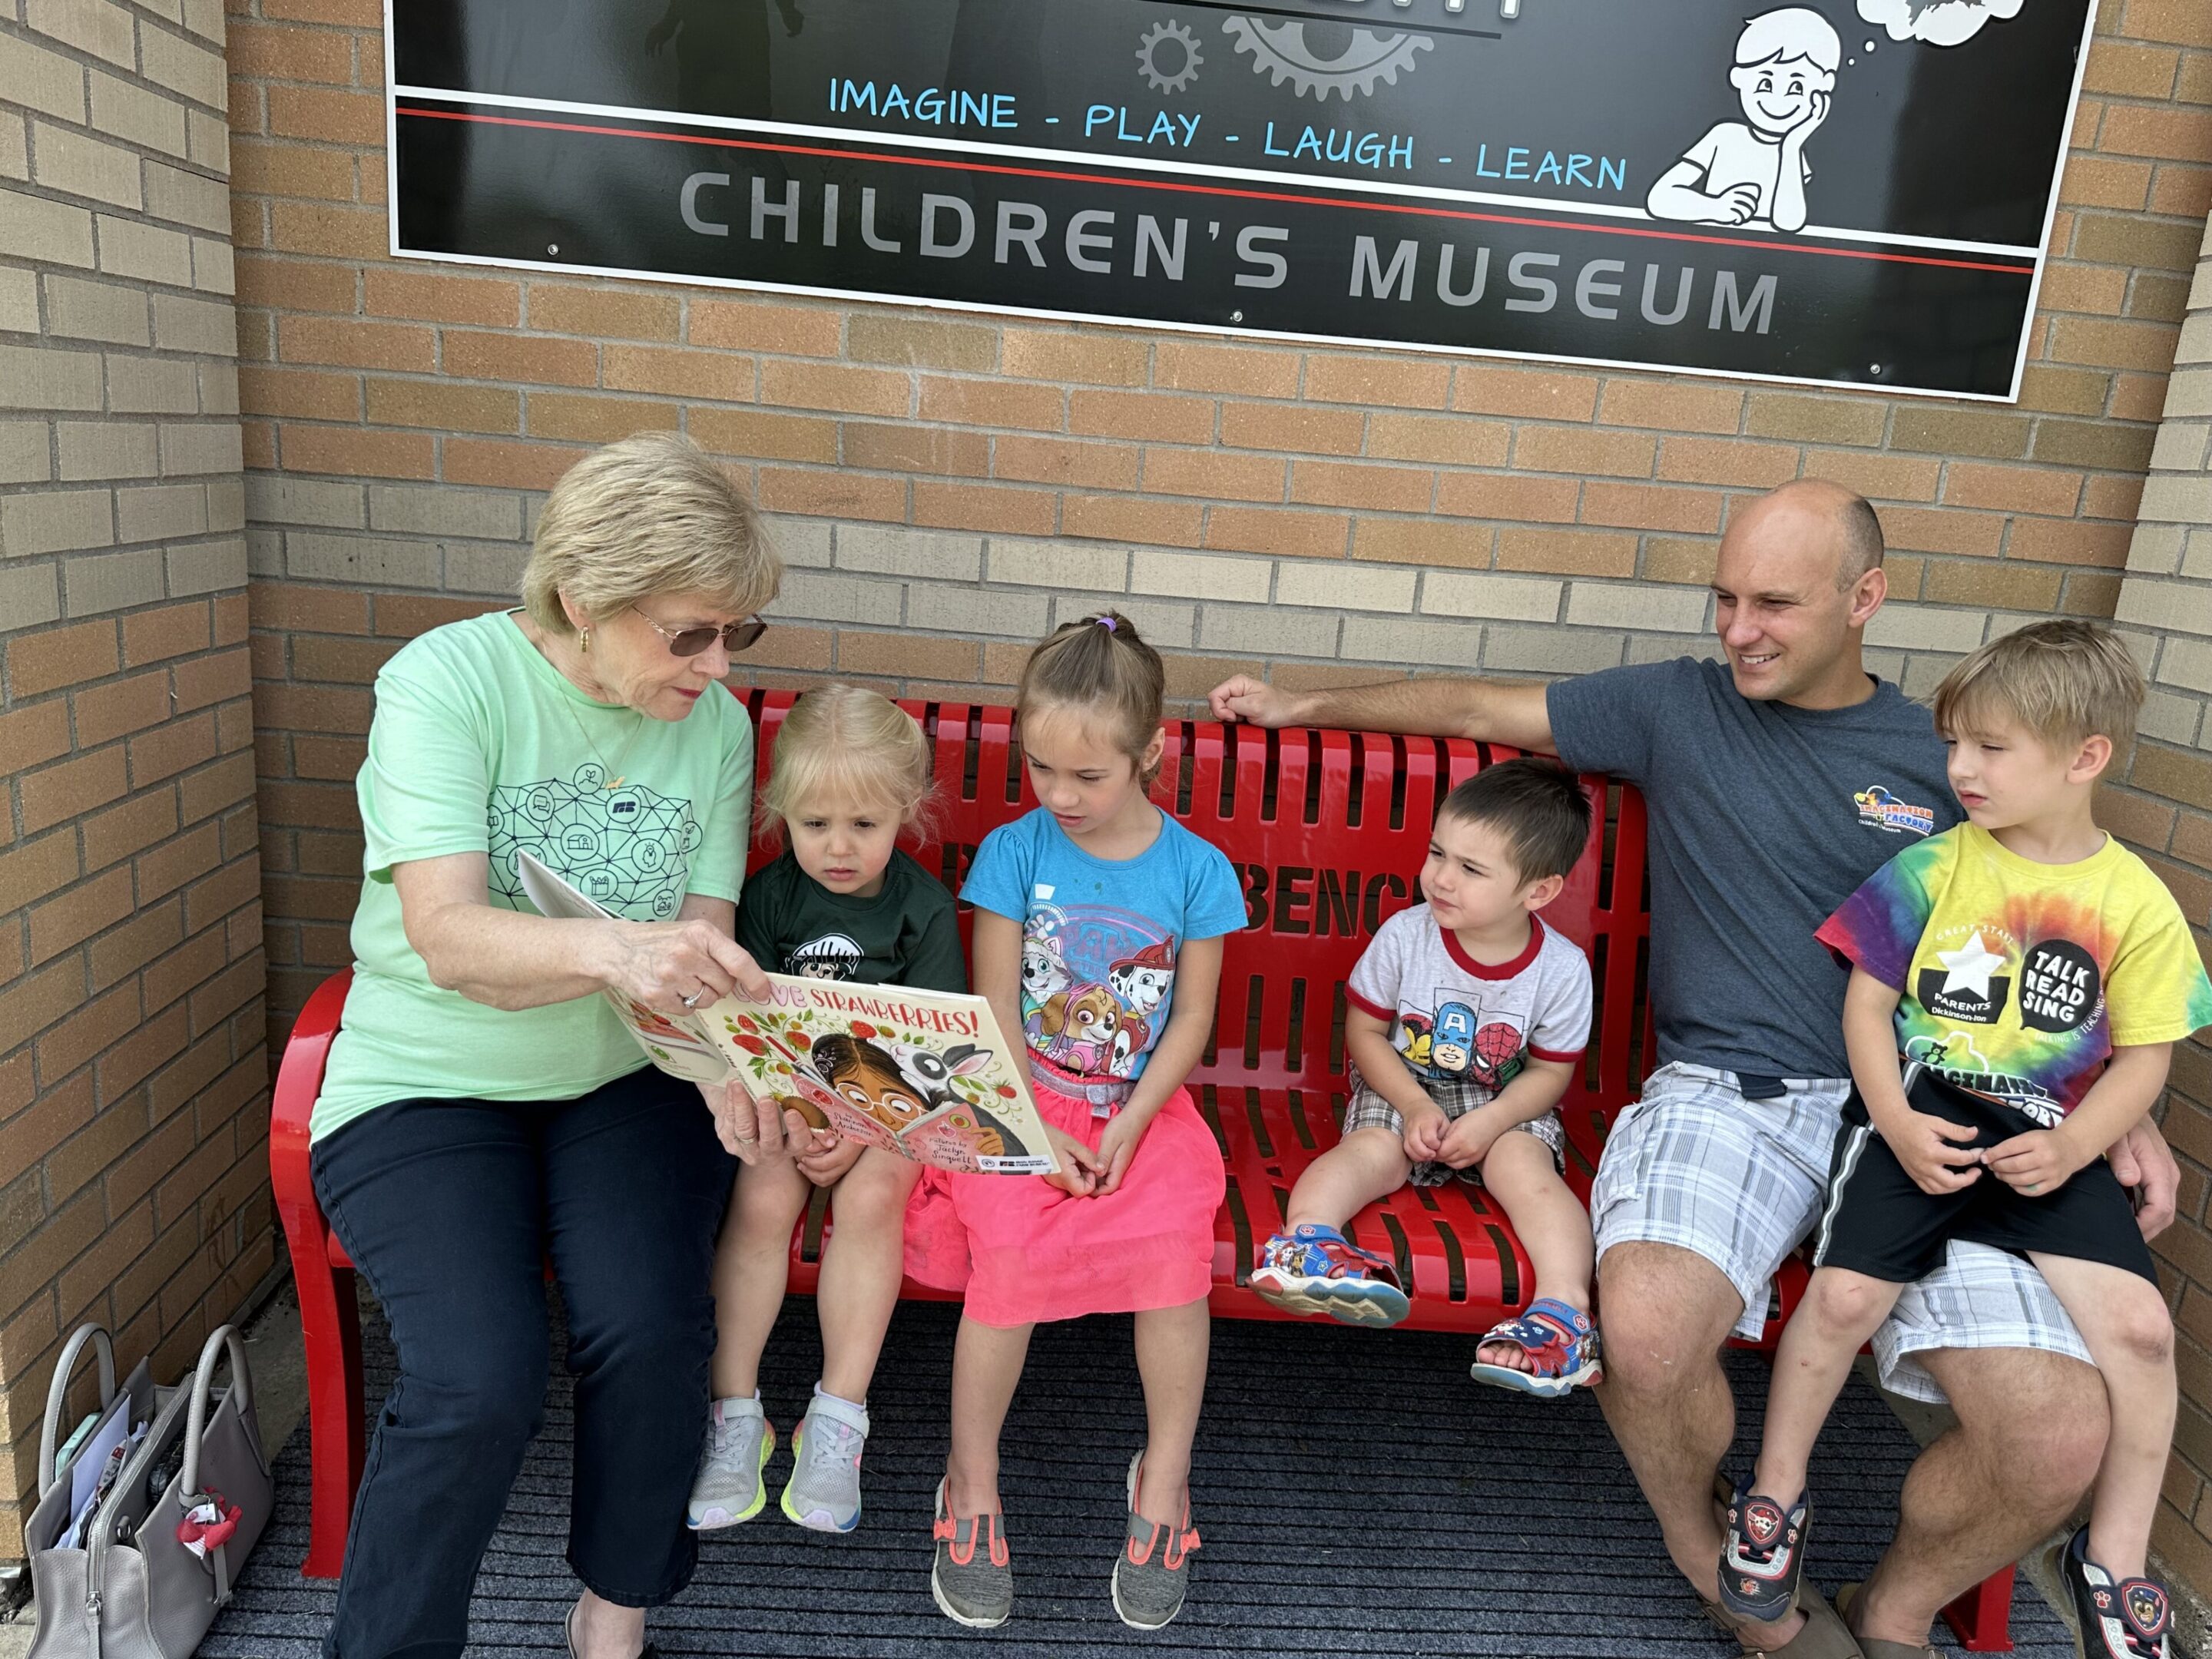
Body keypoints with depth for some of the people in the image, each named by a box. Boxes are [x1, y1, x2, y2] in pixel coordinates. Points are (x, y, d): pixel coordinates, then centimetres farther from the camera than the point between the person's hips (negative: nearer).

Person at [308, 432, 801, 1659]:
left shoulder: (714, 721, -1)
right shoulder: (445, 680, -14)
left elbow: (706, 938, -4)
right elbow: (448, 939, -24)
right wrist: (612, 948, -44)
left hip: (625, 1078, 3)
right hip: (428, 1085, -2)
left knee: (651, 1332, -20)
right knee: (479, 1383, -22)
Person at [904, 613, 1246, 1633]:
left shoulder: (1195, 870, -1)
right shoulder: (1015, 852, -1)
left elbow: (1190, 1022, 1)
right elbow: (995, 1014, -2)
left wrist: (1126, 1129, -10)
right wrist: (1035, 1130, -11)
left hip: (1146, 1107, 1)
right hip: (1027, 1101, 0)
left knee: (1176, 1250, -24)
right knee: (1007, 1252, -25)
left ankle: (1163, 1478, 2)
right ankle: (972, 1485, 0)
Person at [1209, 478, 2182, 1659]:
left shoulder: (1941, 759, 14)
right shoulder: (1677, 706, 11)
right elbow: (1480, 709, 17)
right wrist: (1302, 705, 21)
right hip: (1721, 1095, -1)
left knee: (2061, 1436, -20)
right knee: (1647, 1329, -33)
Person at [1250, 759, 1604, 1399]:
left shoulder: (1561, 968, -13)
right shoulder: (1404, 935, -14)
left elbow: (1550, 1070, -3)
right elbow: (1364, 1031, -4)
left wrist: (1490, 1122, -20)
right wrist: (1414, 1105, -17)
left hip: (1504, 1106, 0)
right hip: (1402, 1092, 0)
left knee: (1528, 1169, -27)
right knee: (1370, 1150, -28)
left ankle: (1566, 1307, -34)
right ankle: (1306, 1237, -45)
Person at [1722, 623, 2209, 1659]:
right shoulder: (1934, 866, -1)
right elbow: (1867, 999, 1)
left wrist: (2070, 1148, -12)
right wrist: (1897, 1125, -12)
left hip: (2051, 1140, 2)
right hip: (1919, 1115, -1)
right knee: (1844, 1293, -18)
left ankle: (2115, 1562, 12)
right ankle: (1776, 1495, 7)